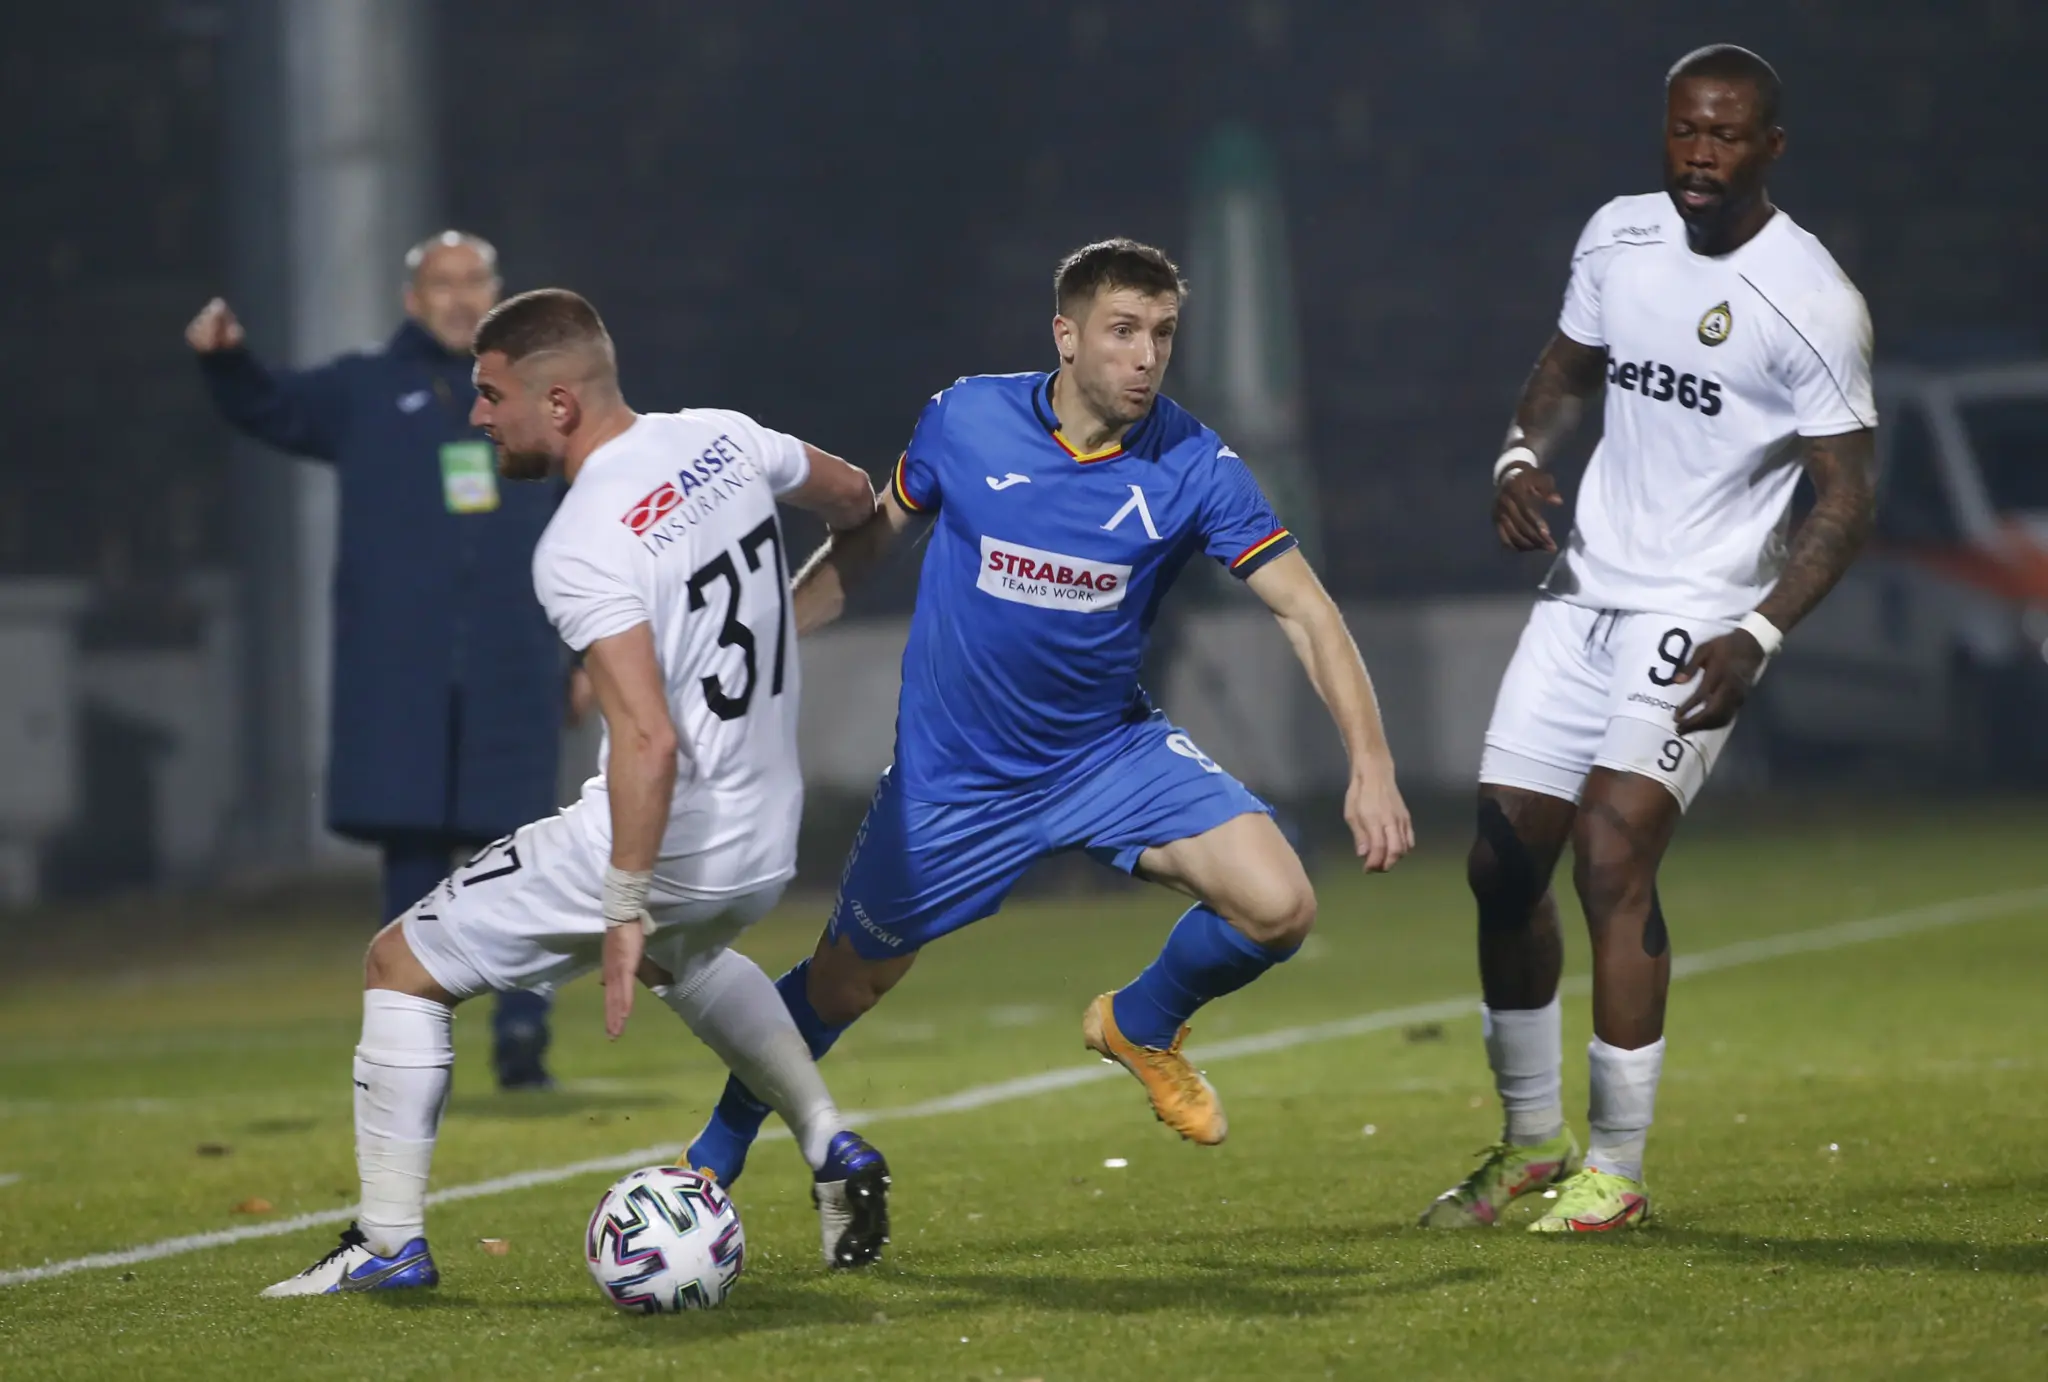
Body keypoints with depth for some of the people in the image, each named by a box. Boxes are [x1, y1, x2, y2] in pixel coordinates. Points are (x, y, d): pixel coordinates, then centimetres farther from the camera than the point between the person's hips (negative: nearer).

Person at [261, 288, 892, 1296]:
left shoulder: (580, 551, -22)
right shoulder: (723, 439, 0)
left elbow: (649, 741, -30)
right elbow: (854, 500, 20)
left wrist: (623, 916, -26)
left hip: (653, 843, -8)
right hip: (765, 851, 8)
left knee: (402, 966, 6)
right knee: (683, 953, 41)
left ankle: (390, 1241, 4)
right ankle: (831, 1149, 29)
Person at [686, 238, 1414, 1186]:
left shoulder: (1194, 467, -14)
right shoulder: (965, 422, -12)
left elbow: (1304, 610, -15)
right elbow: (866, 542, 6)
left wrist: (1370, 762, -26)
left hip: (1114, 752, 0)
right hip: (951, 775, 0)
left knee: (1278, 906, -20)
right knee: (844, 983, 10)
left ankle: (1143, 1027, 12)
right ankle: (710, 1161, 37)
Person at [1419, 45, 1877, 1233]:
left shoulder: (1812, 301, -14)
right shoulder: (1618, 237, 4)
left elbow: (1847, 502, -12)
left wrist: (1757, 640, -23)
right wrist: (1523, 455, -1)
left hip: (1698, 620, -6)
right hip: (1584, 591, 6)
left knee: (1614, 858, -18)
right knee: (1505, 861, 6)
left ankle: (1617, 1170, -9)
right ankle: (1533, 1142, 25)